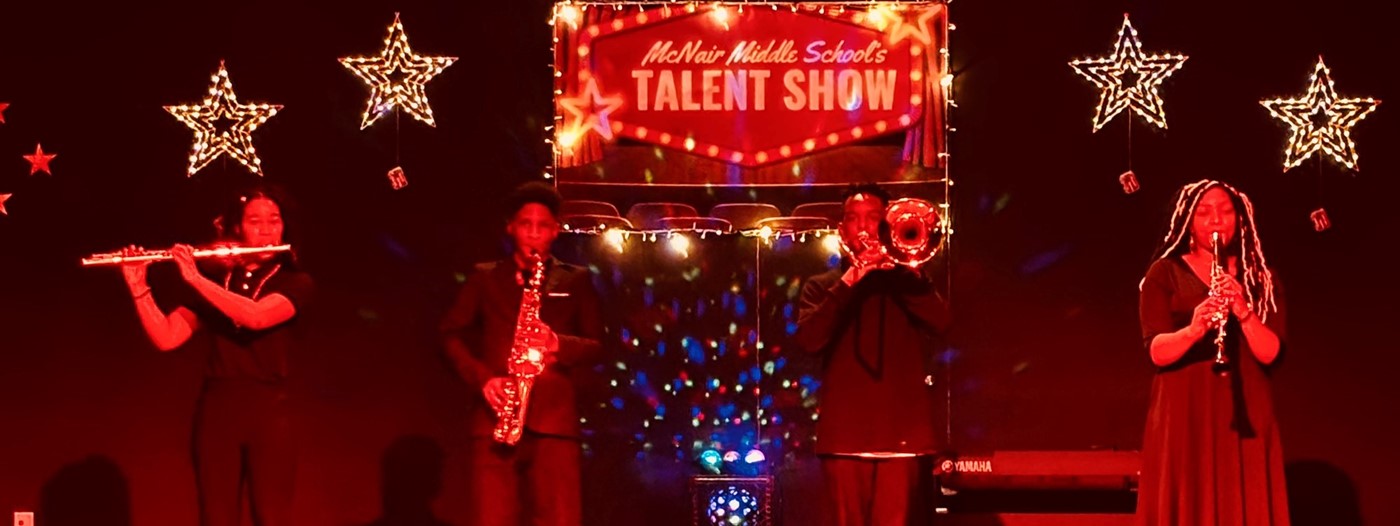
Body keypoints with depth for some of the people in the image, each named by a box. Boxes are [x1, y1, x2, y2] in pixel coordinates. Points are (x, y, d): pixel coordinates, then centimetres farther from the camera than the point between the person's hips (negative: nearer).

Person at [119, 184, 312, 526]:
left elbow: (256, 316, -18)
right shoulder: (212, 280, 13)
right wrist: (138, 287, -8)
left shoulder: (295, 281, 3)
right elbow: (166, 338, 4)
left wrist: (195, 278, -15)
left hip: (269, 413, -3)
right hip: (216, 411, 3)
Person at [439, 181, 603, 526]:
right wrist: (482, 378, -7)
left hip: (554, 418, 0)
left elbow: (597, 346, 11)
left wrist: (558, 344, -10)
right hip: (493, 417, 1)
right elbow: (452, 334, 10)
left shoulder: (576, 281, 16)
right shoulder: (484, 278, 17)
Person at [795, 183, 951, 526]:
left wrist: (897, 269, -12)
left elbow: (940, 322, -5)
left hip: (903, 432, -1)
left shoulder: (908, 277, 15)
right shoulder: (822, 286, 15)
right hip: (846, 433, 1)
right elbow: (808, 339, -4)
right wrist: (847, 282, -11)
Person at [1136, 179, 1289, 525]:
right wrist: (1194, 329, -28)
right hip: (1184, 419, -2)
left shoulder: (1260, 278, 10)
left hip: (1246, 418, 2)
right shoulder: (1165, 274, 4)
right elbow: (1157, 351, -9)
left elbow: (1271, 353, -3)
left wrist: (1243, 312, -20)